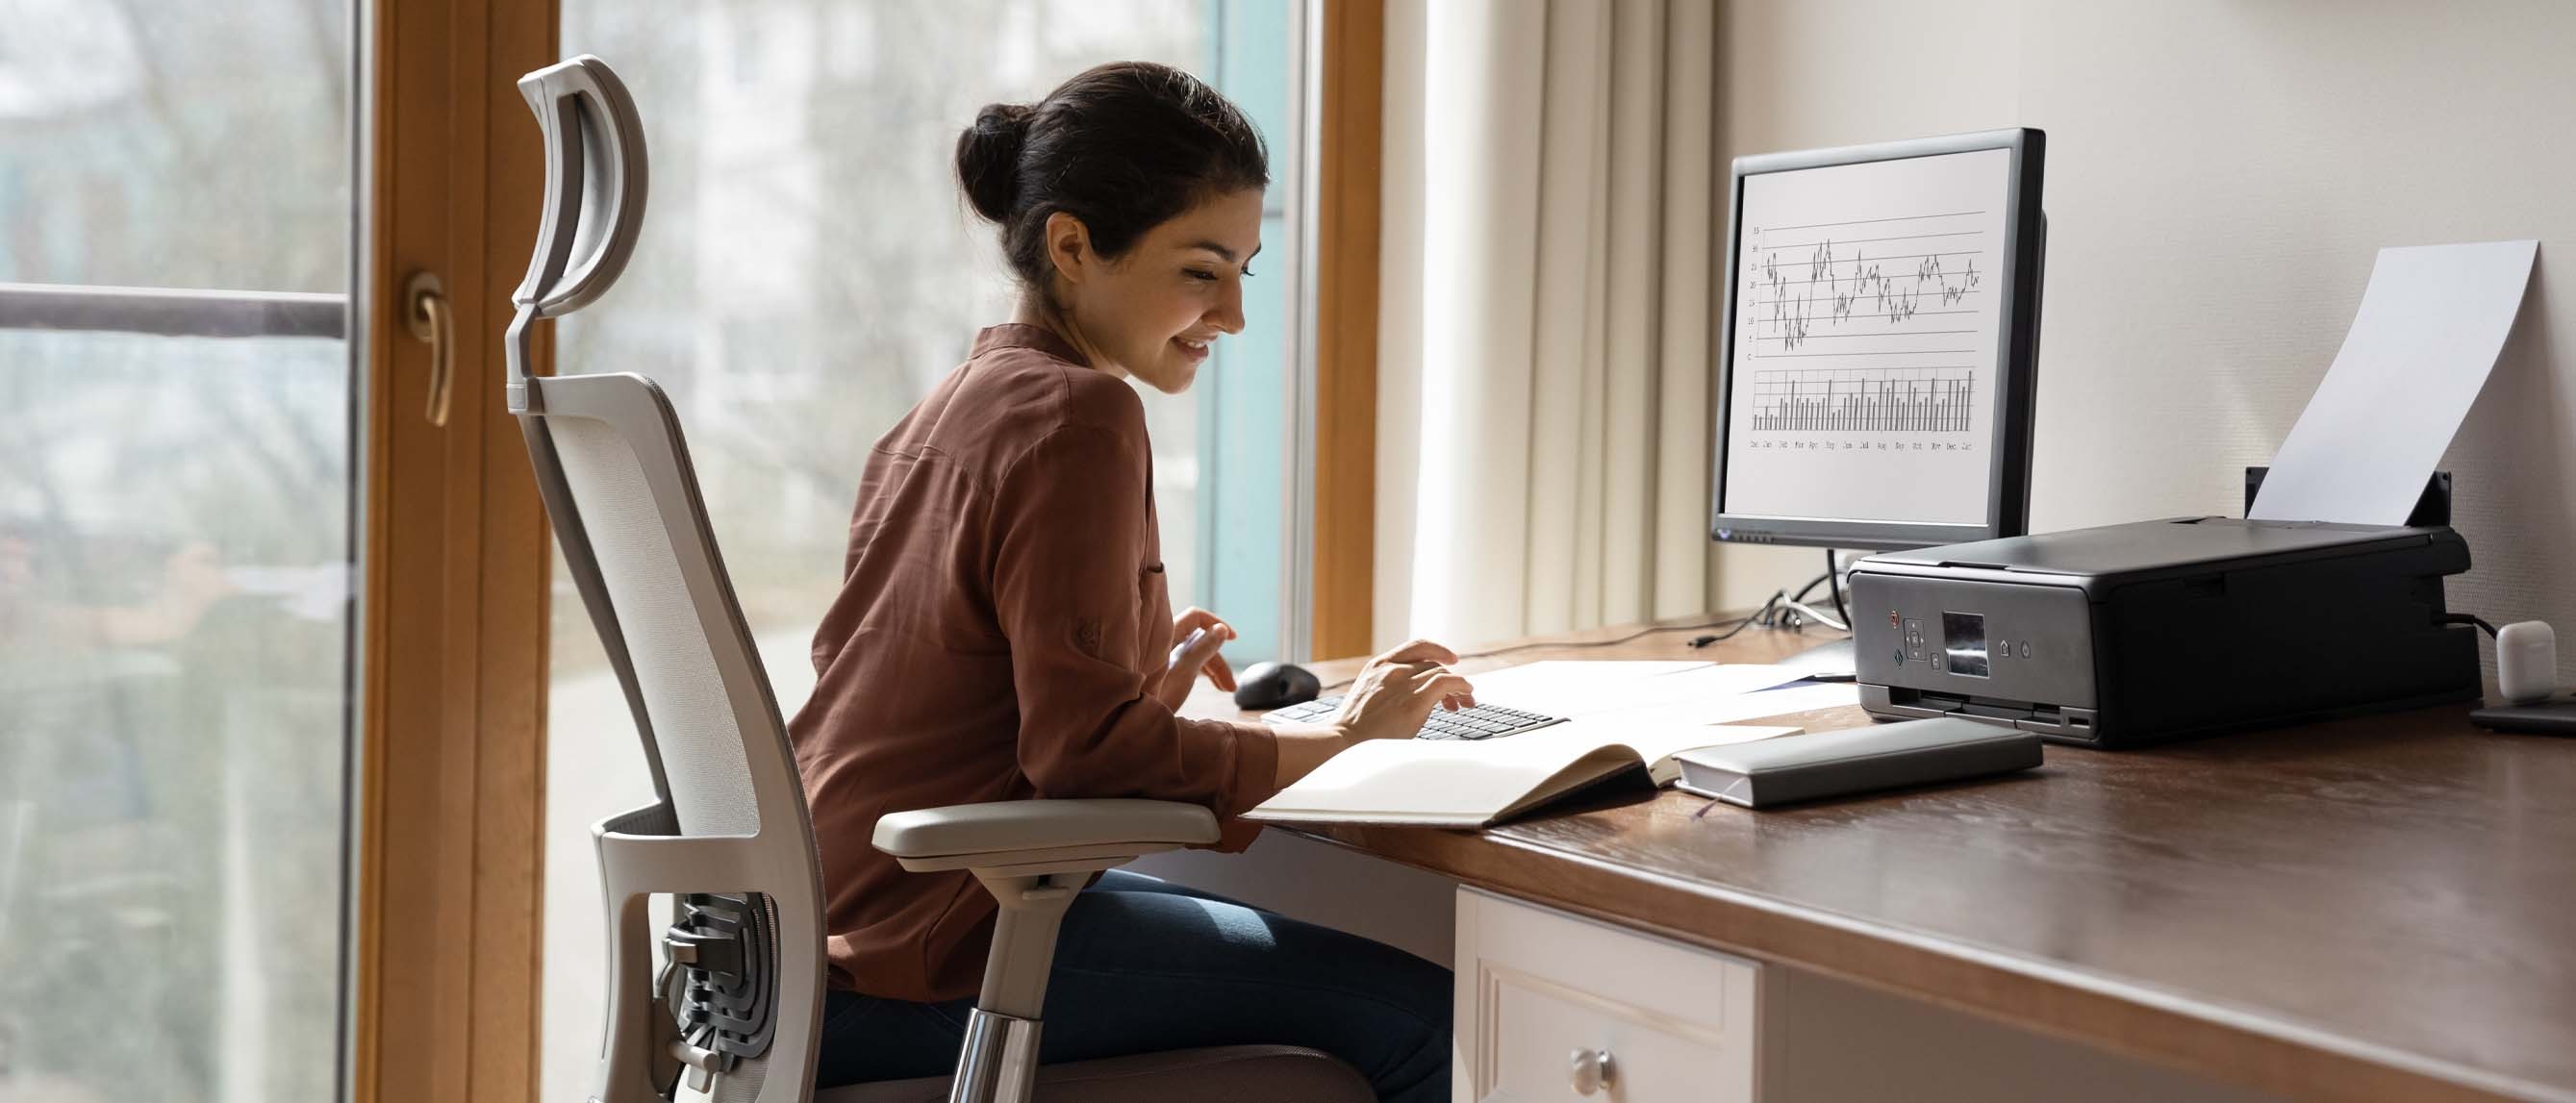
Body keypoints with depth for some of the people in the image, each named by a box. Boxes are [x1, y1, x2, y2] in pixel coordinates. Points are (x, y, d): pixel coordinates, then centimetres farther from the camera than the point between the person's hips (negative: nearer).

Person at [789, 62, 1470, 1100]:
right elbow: (1085, 749, -19)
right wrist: (1338, 738, -9)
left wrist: (1144, 688, 12)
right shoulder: (1077, 414, -14)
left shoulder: (948, 406, 14)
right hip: (931, 958, -10)